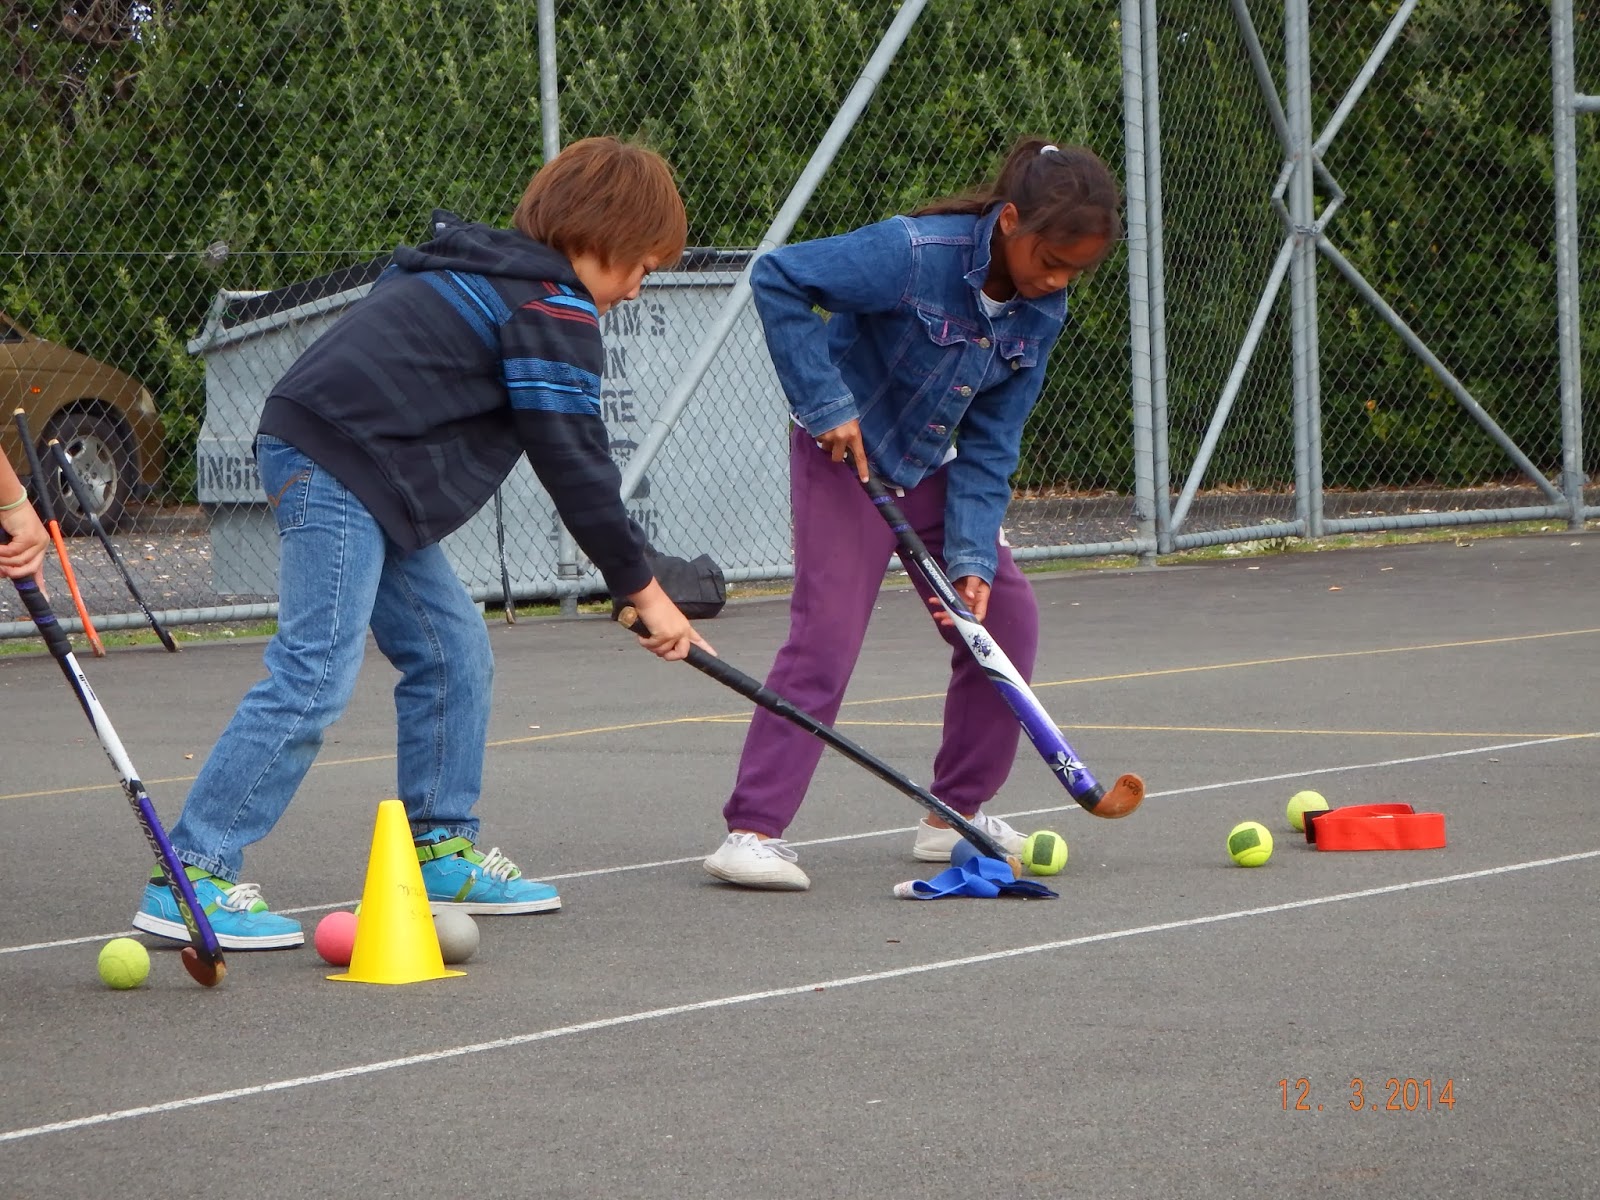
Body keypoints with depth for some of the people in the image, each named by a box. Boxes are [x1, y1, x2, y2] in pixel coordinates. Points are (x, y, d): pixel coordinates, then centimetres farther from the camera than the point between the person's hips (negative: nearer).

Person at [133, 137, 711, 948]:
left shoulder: (477, 270, 23)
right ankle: (192, 878, -18)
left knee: (452, 652, 14)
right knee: (314, 676, -15)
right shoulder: (552, 305, -6)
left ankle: (442, 851, 21)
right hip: (339, 468, -11)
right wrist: (642, 588, -1)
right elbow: (573, 462, -7)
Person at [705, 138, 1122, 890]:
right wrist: (825, 402, -28)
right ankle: (752, 832, -17)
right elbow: (776, 278, -28)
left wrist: (971, 558, -15)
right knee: (827, 631, -17)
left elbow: (988, 448, -5)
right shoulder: (915, 255, -28)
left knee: (1004, 615, 3)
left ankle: (958, 814, 15)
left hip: (930, 467, 7)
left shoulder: (1042, 313, -7)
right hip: (847, 456, -7)